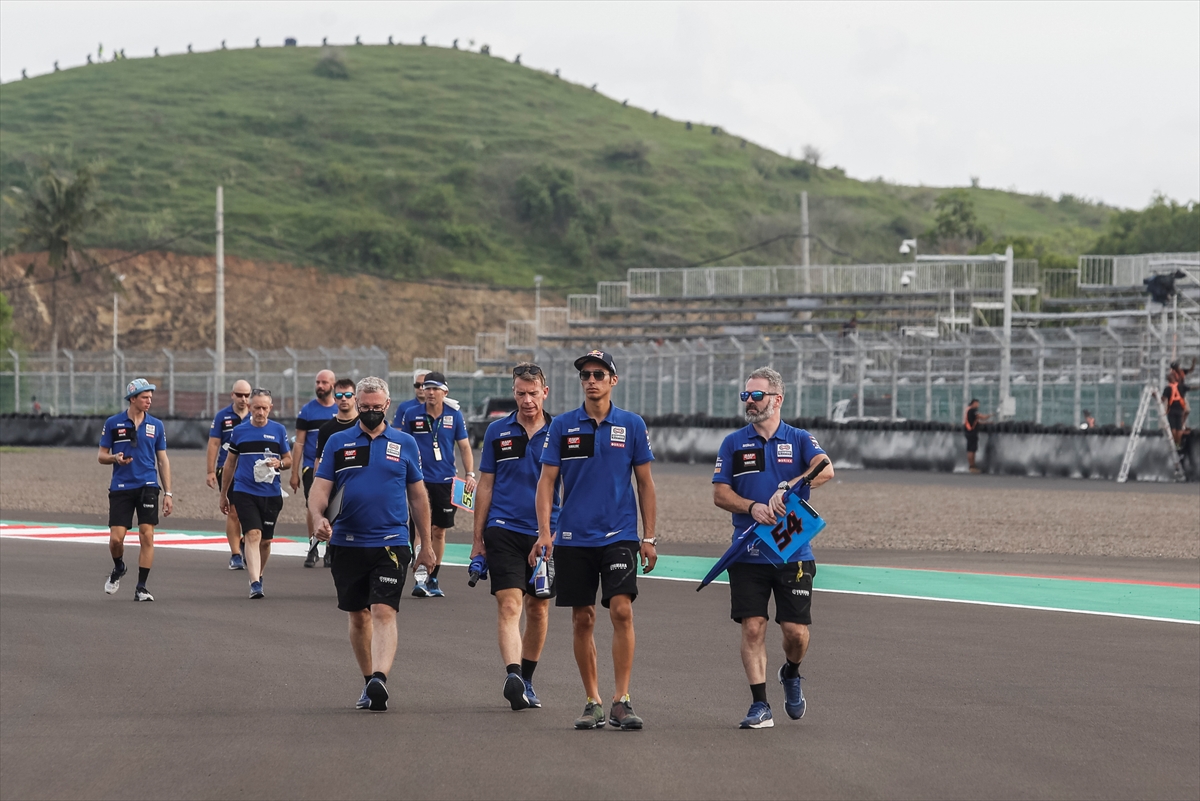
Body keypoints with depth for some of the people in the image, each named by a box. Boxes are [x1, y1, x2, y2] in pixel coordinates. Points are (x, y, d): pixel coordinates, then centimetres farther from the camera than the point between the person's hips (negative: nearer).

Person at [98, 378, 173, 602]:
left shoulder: (156, 425, 7)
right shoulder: (113, 423, 2)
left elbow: (163, 460, 11)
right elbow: (102, 456, 8)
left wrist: (168, 493, 7)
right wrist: (115, 458, -16)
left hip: (147, 486, 1)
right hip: (120, 488, -1)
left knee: (147, 535, -8)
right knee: (116, 538, -6)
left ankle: (141, 587, 0)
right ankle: (118, 568, 27)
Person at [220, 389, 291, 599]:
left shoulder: (278, 430, 4)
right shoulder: (239, 432, 4)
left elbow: (289, 459, 12)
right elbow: (230, 464, 13)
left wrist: (280, 463, -13)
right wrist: (223, 495, 16)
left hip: (271, 494, 2)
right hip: (244, 492, -2)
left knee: (265, 540, 10)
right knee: (253, 535, -17)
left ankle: (258, 576, 32)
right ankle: (255, 583, -23)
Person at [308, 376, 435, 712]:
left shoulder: (404, 444, 7)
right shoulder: (338, 442, 7)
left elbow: (418, 496, 13)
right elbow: (320, 488, 3)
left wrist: (425, 545, 14)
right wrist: (319, 517, -19)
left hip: (391, 542, -2)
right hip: (347, 543, 2)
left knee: (383, 612, -16)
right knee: (358, 616, 10)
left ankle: (380, 679, -31)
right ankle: (369, 681, 23)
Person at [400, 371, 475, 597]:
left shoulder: (455, 416, 2)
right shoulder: (411, 415, -1)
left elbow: (465, 446, 6)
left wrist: (470, 474, -5)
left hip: (445, 481, 2)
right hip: (420, 480, -2)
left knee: (439, 530, 9)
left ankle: (432, 579, 22)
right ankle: (418, 578, -20)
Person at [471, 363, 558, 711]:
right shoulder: (497, 432, 5)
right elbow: (485, 485, 9)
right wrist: (478, 538, 7)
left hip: (546, 534, 1)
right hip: (504, 530, -1)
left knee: (538, 609, 9)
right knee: (509, 605, -15)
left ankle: (526, 682, 24)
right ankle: (513, 677, -30)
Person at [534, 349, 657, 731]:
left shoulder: (632, 425, 4)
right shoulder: (562, 426, 4)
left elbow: (645, 483, 8)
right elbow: (546, 481, 3)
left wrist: (649, 537, 4)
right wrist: (544, 532, -8)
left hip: (619, 536, -1)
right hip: (573, 538, 1)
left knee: (621, 610, -15)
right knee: (582, 620, 4)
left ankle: (622, 700, -11)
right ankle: (593, 702, 13)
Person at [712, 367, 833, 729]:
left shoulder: (799, 440, 4)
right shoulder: (733, 444, 9)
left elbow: (825, 469, -15)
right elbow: (720, 494, 3)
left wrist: (786, 489, -29)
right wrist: (752, 507, -16)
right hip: (748, 555, 1)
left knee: (796, 631, -3)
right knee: (752, 628, -6)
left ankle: (791, 673, 29)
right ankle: (760, 706, -1)